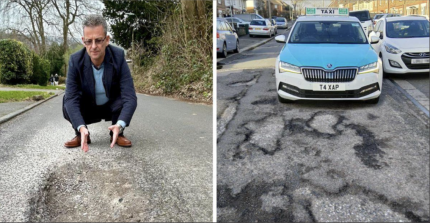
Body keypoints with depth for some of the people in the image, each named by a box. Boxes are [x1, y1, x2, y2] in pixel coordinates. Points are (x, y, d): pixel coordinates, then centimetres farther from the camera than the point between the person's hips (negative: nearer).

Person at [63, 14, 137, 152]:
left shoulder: (118, 57, -26)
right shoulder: (75, 61, -23)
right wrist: (81, 127, -48)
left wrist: (120, 125, -50)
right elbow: (71, 98, -29)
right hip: (87, 110, 1)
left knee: (124, 100, -31)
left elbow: (130, 97, -33)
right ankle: (82, 135, -1)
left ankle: (117, 134, -4)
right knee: (66, 102, -27)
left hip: (112, 107, -1)